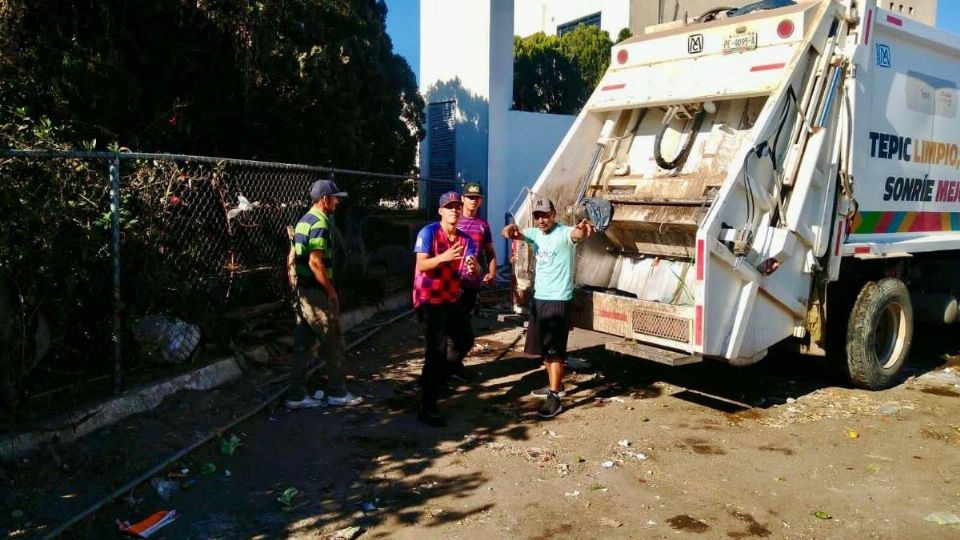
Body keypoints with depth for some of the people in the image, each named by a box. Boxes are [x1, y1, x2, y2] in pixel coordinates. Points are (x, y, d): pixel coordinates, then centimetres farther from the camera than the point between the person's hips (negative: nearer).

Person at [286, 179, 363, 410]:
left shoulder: (304, 221, 13)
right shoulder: (320, 224, -17)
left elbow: (292, 258, 17)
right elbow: (315, 262, -23)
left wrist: (297, 284, 20)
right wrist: (331, 291, -16)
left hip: (302, 290, 9)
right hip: (317, 292, -9)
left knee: (302, 343, 11)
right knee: (334, 343, 3)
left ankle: (297, 395, 15)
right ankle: (337, 392, 13)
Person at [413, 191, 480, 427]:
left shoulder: (465, 239, 5)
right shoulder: (428, 232, -12)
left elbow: (473, 270, -7)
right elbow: (421, 265, -22)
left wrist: (474, 267, -31)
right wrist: (443, 257, -39)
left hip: (452, 299, 8)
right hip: (429, 300, -8)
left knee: (466, 340, 17)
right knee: (437, 349, -13)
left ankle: (436, 377, 38)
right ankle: (427, 408, -7)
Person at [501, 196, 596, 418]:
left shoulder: (564, 234, -15)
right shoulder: (535, 233, 8)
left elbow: (577, 234, -36)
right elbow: (513, 232, 4)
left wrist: (583, 227, -61)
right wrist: (510, 228, -22)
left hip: (558, 300, -8)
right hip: (538, 298, 8)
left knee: (554, 350, -8)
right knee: (544, 347, 18)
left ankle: (554, 398, -5)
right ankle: (555, 385, 34)